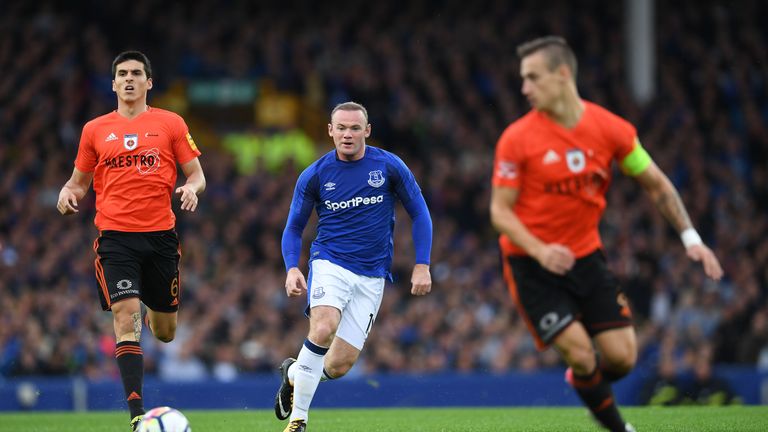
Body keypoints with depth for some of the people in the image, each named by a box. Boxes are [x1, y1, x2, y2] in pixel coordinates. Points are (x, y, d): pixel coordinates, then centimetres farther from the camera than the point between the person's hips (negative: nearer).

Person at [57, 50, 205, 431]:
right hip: (115, 237, -1)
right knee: (126, 316, -18)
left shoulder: (170, 124, 5)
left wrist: (192, 189, -15)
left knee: (164, 333, 9)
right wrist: (68, 193, -6)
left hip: (160, 234, 1)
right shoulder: (95, 130, 9)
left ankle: (156, 311, 50)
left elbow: (197, 174, 8)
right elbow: (80, 181, 17)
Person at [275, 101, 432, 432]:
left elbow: (419, 213, 6)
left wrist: (422, 265, -3)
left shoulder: (389, 166, -3)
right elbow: (293, 228, 6)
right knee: (324, 329, -32)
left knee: (339, 366, -3)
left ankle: (294, 374, 33)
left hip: (371, 277, 2)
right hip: (330, 264, -1)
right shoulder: (314, 175, -3)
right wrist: (292, 268, -12)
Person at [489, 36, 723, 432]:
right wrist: (541, 251, -26)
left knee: (622, 356, -3)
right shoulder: (516, 139, -13)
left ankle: (582, 381, 31)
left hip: (585, 256, 3)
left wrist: (690, 237, -3)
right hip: (531, 265, -3)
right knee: (581, 354, -15)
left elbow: (656, 184, 6)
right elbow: (500, 211, -10)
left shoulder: (611, 129, -6)